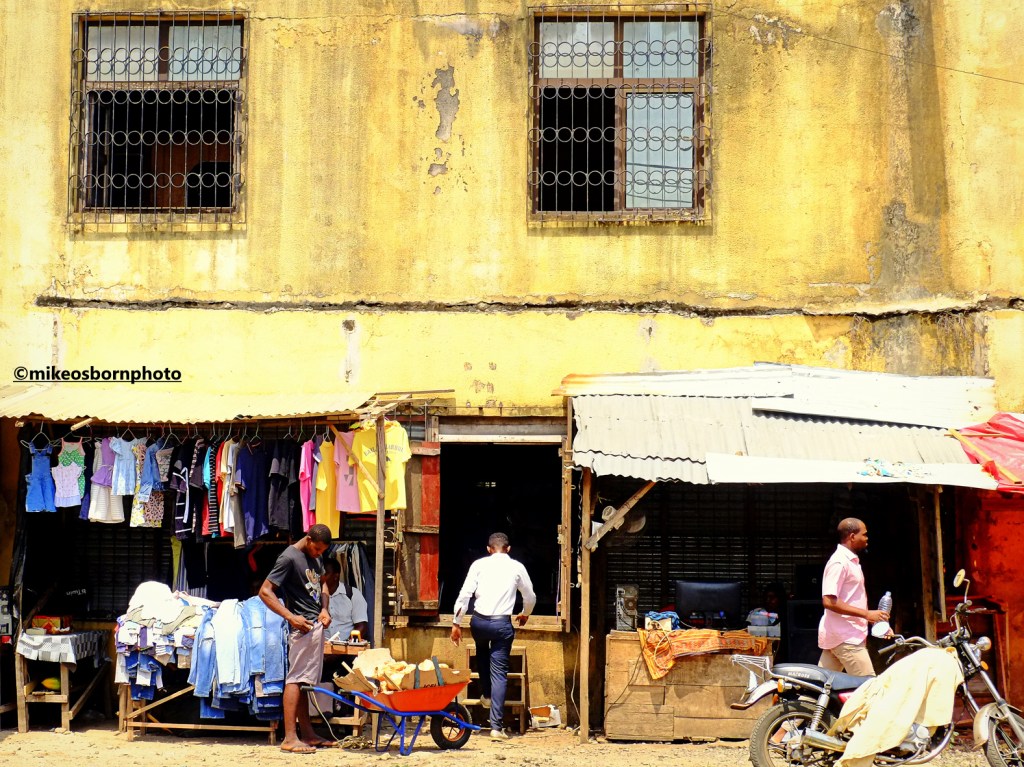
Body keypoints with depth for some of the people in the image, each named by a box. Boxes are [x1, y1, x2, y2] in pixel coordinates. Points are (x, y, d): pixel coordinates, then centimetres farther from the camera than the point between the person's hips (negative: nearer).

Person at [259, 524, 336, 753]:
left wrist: (325, 609, 8)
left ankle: (307, 734, 17)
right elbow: (265, 592, -17)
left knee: (305, 680, 12)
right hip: (303, 627, -9)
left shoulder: (314, 556, 12)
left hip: (317, 625, 9)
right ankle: (289, 738, -10)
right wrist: (291, 617, -22)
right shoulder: (289, 558, -14)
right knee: (296, 678, -10)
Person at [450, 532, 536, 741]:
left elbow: (465, 594, -1)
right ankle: (496, 727, -3)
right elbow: (530, 598, 19)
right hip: (502, 623, -1)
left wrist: (457, 623, 6)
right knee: (499, 674, 2)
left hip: (479, 621, 1)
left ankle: (486, 694, 34)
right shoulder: (517, 567, 8)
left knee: (482, 652, 35)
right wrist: (525, 615, 39)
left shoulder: (479, 564, 6)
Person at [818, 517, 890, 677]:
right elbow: (829, 601, -22)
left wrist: (878, 620, 17)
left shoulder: (852, 561, 19)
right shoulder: (839, 562, -13)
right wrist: (866, 614, -22)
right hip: (845, 638, -10)